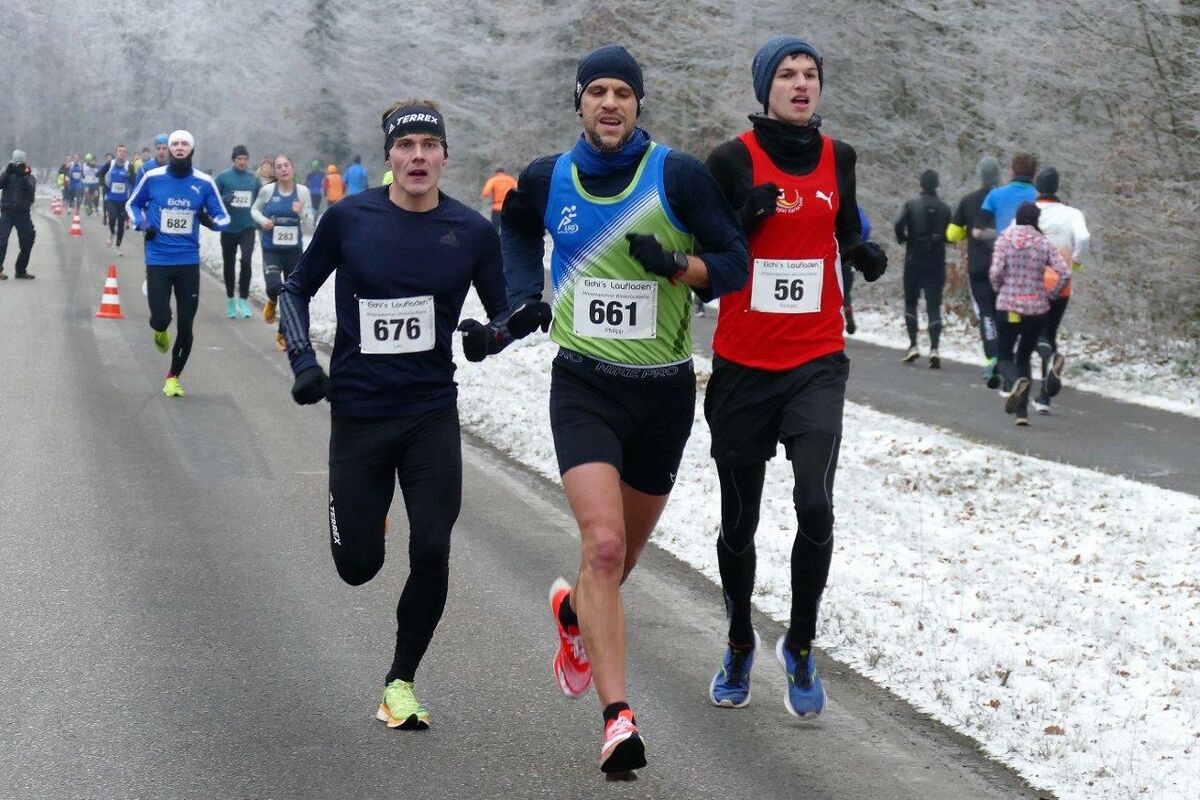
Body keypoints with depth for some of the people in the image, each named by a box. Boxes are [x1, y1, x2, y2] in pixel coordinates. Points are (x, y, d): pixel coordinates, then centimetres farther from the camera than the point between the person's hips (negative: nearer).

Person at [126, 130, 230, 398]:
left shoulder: (204, 183, -2)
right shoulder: (152, 178, -2)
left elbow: (223, 218, 7)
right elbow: (133, 204, 15)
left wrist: (209, 221, -16)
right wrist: (142, 224, -5)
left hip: (189, 262, 1)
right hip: (158, 261, -1)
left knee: (185, 326, 3)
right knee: (161, 319, -12)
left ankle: (174, 377, 23)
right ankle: (160, 331, 28)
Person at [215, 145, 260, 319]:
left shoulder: (254, 178, 6)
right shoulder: (223, 177, -1)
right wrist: (224, 199, -20)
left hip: (247, 228, 0)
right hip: (228, 229, 0)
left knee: (246, 261, -18)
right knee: (229, 265, 9)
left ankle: (244, 299, -8)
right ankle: (231, 299, 27)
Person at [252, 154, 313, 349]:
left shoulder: (302, 191, -2)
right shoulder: (267, 190, -5)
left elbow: (310, 222, 3)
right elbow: (254, 209, 12)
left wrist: (302, 212, -19)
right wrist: (262, 220, -8)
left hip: (294, 249, 2)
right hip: (271, 249, -2)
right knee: (274, 286, -23)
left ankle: (283, 335, 26)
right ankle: (272, 302, 16)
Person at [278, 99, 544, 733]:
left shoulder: (473, 231, -2)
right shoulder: (348, 218, -4)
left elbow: (506, 313, 9)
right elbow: (296, 290, 9)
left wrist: (490, 335, -13)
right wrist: (303, 362, -3)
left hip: (432, 413, 0)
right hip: (358, 413, 0)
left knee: (431, 552, -9)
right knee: (357, 567, 5)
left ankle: (401, 681, 11)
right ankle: (365, 514, 43)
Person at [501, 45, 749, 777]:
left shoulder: (678, 175, -8)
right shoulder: (547, 180, 1)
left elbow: (734, 264, -6)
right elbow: (516, 222, 24)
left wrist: (677, 266, -25)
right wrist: (525, 294, 9)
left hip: (663, 389, 1)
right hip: (584, 386, 0)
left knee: (623, 552, 17)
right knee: (604, 544, -19)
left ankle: (575, 611, 52)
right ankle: (618, 718, -18)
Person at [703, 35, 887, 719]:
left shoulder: (838, 157, 5)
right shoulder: (734, 159, -5)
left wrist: (866, 253, -1)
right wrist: (746, 218, -20)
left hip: (818, 365, 1)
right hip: (744, 364, -1)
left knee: (815, 506, -16)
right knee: (739, 520, 8)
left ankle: (801, 647, 4)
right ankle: (740, 645, 32)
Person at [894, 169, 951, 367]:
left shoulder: (911, 205, -4)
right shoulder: (944, 208, 2)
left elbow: (898, 224, -18)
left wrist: (902, 239, 1)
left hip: (914, 260, -1)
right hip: (936, 263, 1)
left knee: (910, 302, 13)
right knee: (934, 306, 0)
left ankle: (913, 345, 4)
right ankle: (934, 349, -13)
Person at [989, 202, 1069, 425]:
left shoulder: (1005, 238, -4)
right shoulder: (1044, 244, 1)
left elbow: (995, 272, -13)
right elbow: (1065, 274, -7)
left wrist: (998, 289, 7)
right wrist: (1050, 295, 8)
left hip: (1008, 307, -2)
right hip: (1037, 309, 2)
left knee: (1005, 357, 10)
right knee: (1024, 358, 17)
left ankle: (1017, 381, -25)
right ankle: (1022, 411, 9)